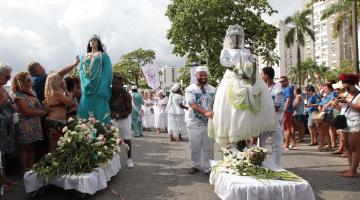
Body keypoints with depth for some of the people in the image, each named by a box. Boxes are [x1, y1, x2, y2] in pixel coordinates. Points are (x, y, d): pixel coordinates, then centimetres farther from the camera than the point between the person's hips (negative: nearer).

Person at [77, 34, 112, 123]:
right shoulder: (84, 57, 21)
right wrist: (86, 81, -5)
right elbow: (81, 70, 14)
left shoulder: (103, 55, 9)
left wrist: (103, 85, -13)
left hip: (99, 85, -4)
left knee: (100, 109, -8)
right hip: (87, 86, 4)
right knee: (86, 108, -1)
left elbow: (107, 70, -1)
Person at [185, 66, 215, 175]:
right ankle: (196, 165, 27)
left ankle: (208, 168, 18)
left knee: (208, 147, 6)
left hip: (209, 123, 2)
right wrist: (205, 112, -32)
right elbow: (193, 105, -18)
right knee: (195, 147, 9)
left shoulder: (212, 89, 7)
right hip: (194, 123, -2)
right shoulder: (190, 89, -4)